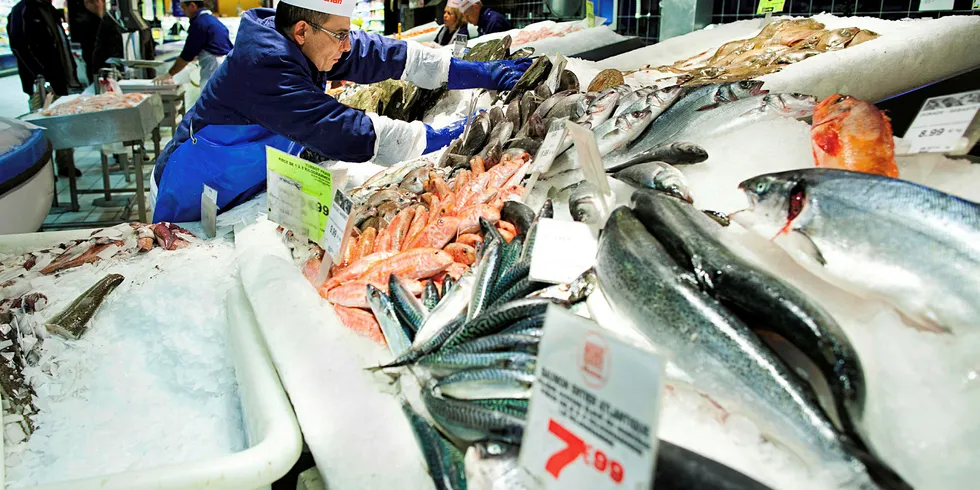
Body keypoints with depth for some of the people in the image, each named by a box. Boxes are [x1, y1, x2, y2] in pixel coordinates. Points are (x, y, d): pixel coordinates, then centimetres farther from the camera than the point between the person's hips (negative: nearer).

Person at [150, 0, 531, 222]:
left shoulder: (314, 43, -10)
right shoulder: (264, 64, -34)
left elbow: (395, 57, -10)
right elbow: (345, 133, -40)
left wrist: (492, 75, -12)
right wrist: (451, 137, -37)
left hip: (251, 191, 7)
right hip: (193, 203, -7)